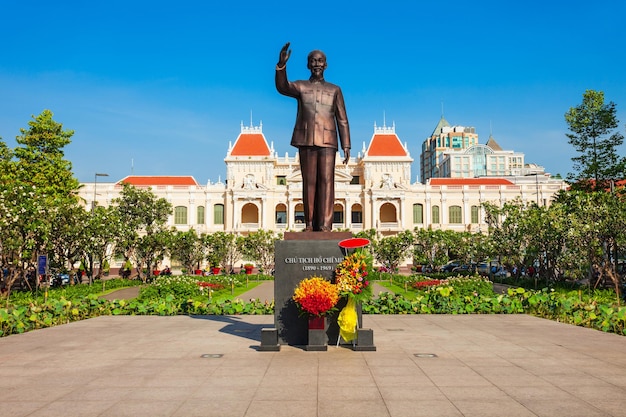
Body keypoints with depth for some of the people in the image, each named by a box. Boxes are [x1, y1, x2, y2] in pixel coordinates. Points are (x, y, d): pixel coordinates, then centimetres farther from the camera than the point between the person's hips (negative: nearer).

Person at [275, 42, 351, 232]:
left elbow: (342, 120, 9)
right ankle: (309, 224, 5)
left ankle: (325, 225, -9)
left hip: (327, 141, 0)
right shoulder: (300, 86, 13)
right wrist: (281, 64, -28)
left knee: (326, 181, -8)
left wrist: (346, 146, 0)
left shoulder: (335, 90, 14)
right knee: (309, 182, 0)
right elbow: (282, 87, -11)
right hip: (306, 140, 0)